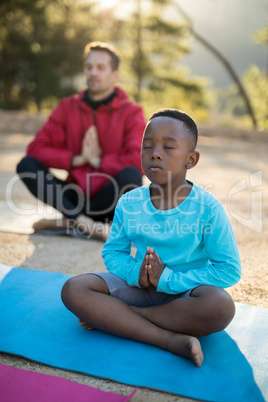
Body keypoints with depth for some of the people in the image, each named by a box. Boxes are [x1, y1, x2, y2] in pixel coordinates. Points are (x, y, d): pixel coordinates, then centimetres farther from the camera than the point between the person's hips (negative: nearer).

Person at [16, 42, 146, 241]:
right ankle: (84, 221, -30)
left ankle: (69, 220, -20)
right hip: (77, 196, 3)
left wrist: (98, 160, -15)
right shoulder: (68, 107, 5)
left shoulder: (131, 112, -4)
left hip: (109, 200, -2)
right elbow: (36, 148, -3)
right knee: (26, 165, -15)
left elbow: (140, 160, -19)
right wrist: (77, 159, -14)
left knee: (131, 175, -33)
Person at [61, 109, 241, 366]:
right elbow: (112, 251, 7)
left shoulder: (207, 208, -12)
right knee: (73, 290, -19)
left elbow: (229, 270, -14)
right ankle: (171, 340, -27)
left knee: (220, 306, -37)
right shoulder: (129, 204, -3)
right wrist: (135, 273, -17)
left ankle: (110, 317, -22)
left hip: (185, 291, -2)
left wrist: (168, 278, -21)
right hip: (139, 288, 3)